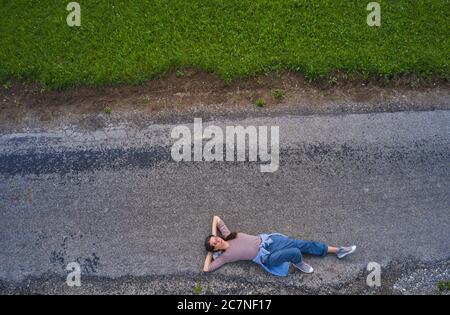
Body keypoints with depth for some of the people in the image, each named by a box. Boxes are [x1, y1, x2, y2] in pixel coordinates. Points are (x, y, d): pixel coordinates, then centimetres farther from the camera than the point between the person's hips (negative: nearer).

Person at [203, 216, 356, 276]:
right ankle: (299, 264, 11)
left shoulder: (226, 235, 6)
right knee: (295, 252, -27)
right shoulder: (224, 256, -7)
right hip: (265, 257, -5)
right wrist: (209, 254, -1)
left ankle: (338, 251, 11)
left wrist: (213, 234, 3)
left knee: (302, 244, -1)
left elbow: (216, 217, 13)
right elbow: (206, 269, -12)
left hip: (266, 240, 5)